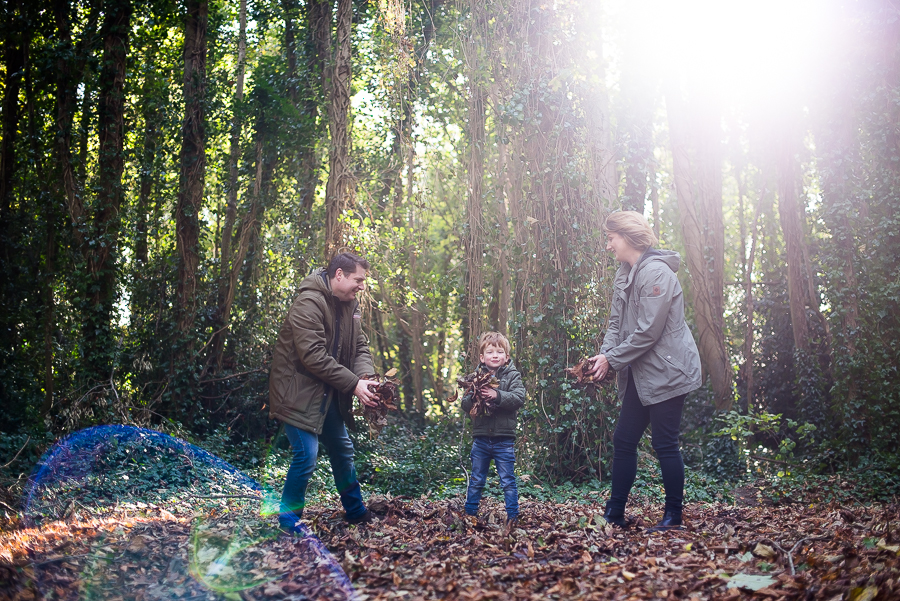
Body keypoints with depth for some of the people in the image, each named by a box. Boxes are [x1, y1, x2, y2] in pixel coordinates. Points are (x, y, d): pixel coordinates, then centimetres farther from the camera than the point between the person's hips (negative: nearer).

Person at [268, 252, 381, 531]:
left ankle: (356, 511, 35)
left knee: (342, 449, 18)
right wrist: (354, 384, -27)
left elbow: (360, 346, 6)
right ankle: (289, 519, 6)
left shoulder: (349, 304, 5)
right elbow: (313, 356, -29)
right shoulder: (309, 303, -24)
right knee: (306, 454, -13)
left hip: (328, 393, 9)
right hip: (299, 391, -9)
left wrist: (365, 376, -15)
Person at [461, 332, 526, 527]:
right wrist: (473, 398, -21)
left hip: (504, 439, -3)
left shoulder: (513, 376, -2)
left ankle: (513, 516, 14)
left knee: (508, 482, 5)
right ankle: (469, 514, 23)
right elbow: (464, 404, 0)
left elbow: (519, 398, -17)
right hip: (481, 438, 3)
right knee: (476, 481, 13)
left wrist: (497, 395, -29)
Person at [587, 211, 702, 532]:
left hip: (666, 372, -9)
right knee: (623, 440, 9)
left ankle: (673, 517, 12)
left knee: (664, 444, -2)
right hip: (640, 374, 9)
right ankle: (614, 514, 16)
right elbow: (617, 323, 10)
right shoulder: (624, 274, 11)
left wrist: (612, 360, -16)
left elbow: (648, 331, -22)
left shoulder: (655, 272, -18)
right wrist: (605, 353, -8)